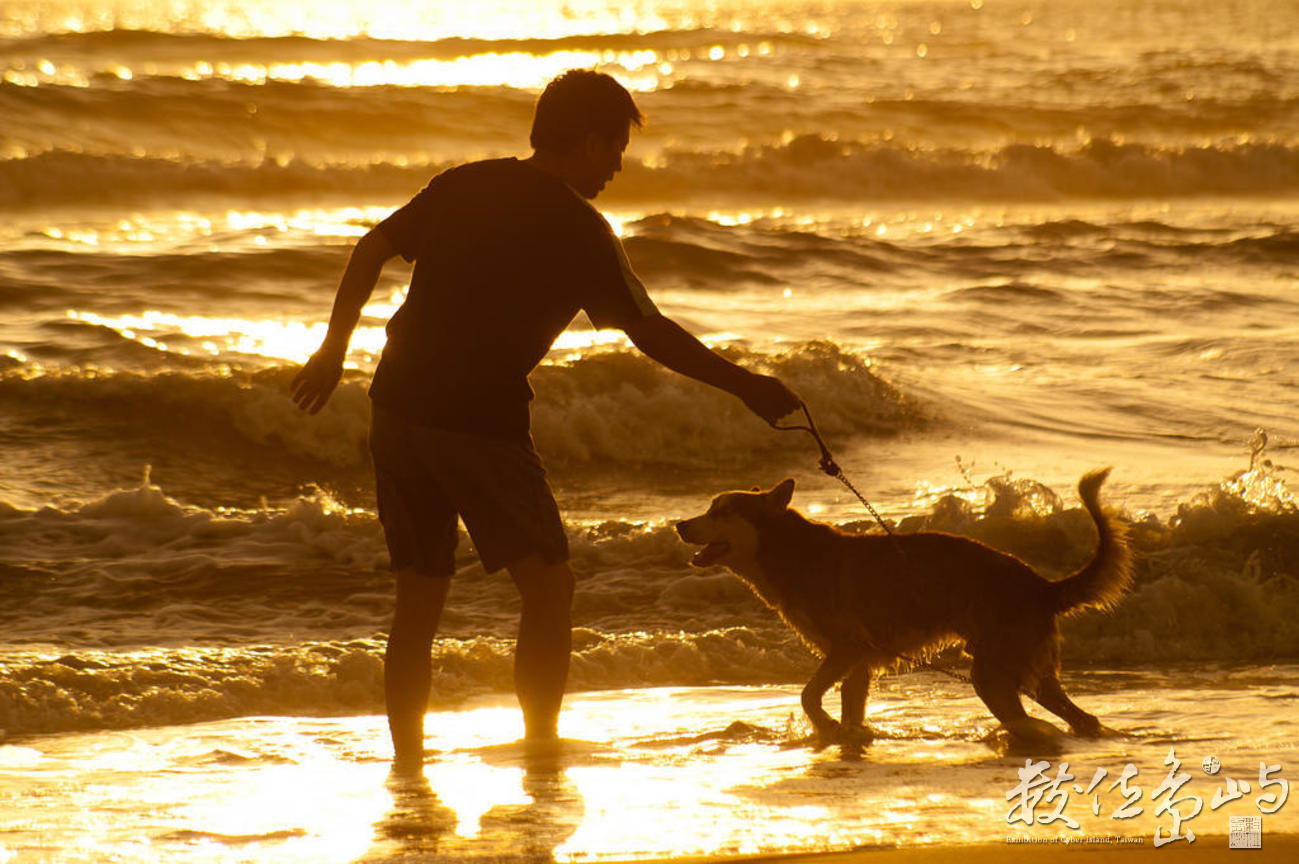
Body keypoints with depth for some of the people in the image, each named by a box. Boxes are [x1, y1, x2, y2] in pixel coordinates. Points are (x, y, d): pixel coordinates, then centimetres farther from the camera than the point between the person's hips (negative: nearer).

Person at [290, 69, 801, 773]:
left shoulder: (464, 185, 11)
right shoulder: (577, 228, -6)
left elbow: (372, 248, 13)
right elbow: (650, 332, -5)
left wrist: (334, 349, 21)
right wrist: (744, 386, 3)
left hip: (398, 408, 6)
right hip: (481, 421, -6)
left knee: (418, 598, 13)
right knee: (548, 586, 3)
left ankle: (406, 764, 14)